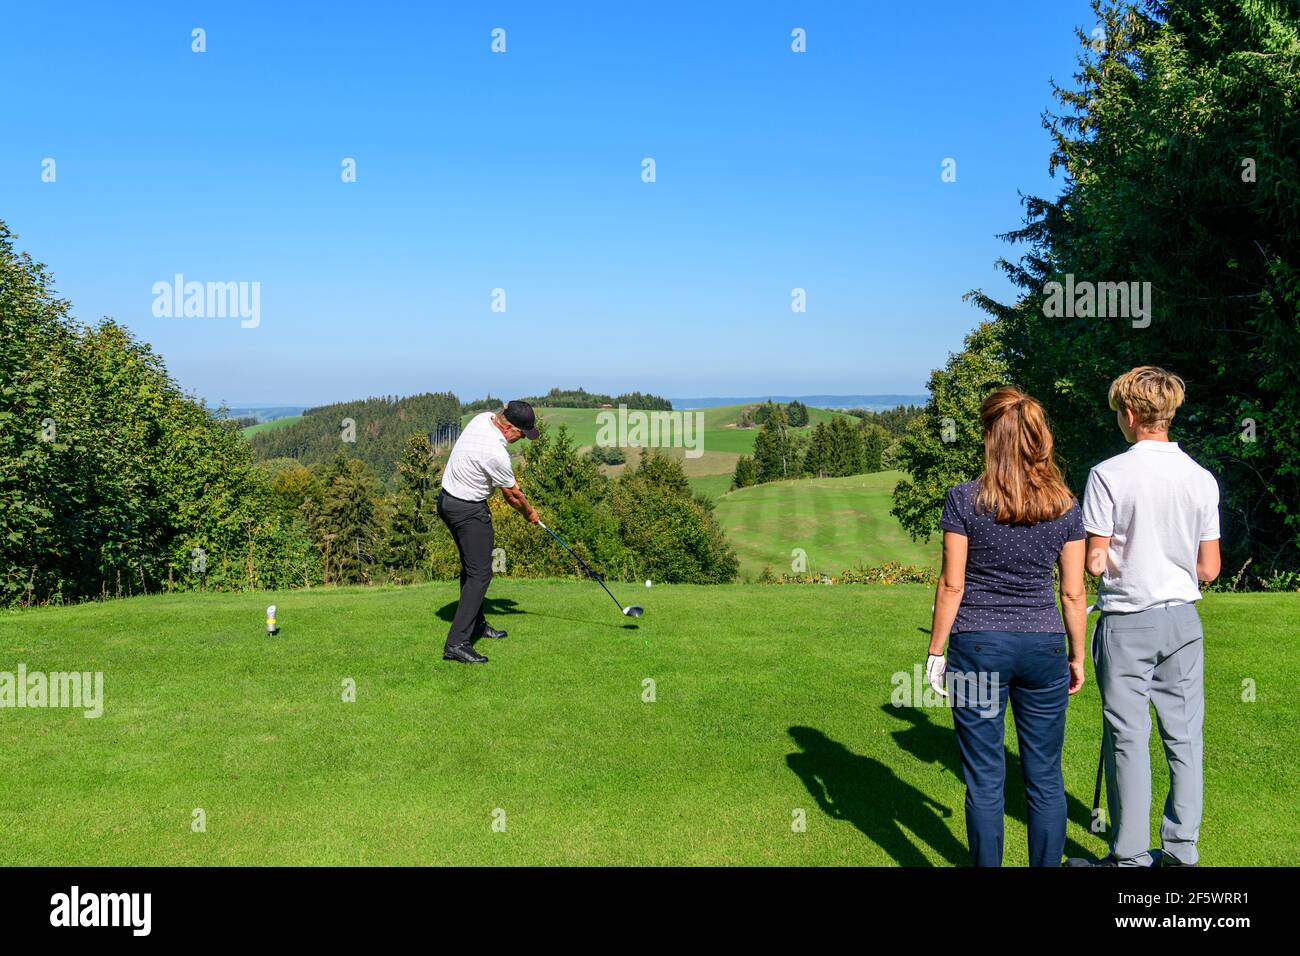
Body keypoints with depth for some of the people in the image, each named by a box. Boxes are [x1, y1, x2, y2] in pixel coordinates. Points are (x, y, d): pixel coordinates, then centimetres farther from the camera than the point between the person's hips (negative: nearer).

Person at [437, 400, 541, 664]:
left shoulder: (483, 418, -3)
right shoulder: (496, 453, -29)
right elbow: (512, 496, -11)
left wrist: (511, 479, 13)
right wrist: (530, 512, 7)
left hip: (447, 499, 10)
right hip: (469, 511, -10)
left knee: (471, 566, 21)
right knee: (480, 574, -9)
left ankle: (476, 623, 34)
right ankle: (456, 643, -13)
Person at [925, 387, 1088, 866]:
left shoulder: (965, 499, -9)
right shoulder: (1066, 507, 0)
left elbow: (952, 585, -8)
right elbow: (1074, 593, 3)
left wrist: (935, 651, 1)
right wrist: (1077, 656, 15)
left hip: (978, 646, -2)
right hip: (1043, 646, 3)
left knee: (985, 779, 7)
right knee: (1045, 777, 13)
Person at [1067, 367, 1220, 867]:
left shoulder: (1109, 474, -13)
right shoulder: (1202, 478, 1)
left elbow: (1094, 562, -14)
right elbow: (1209, 568, 4)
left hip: (1127, 623, -4)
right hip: (1183, 620, 5)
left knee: (1128, 739, 4)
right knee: (1183, 736, 12)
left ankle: (1130, 856, 12)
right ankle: (1180, 851, 20)